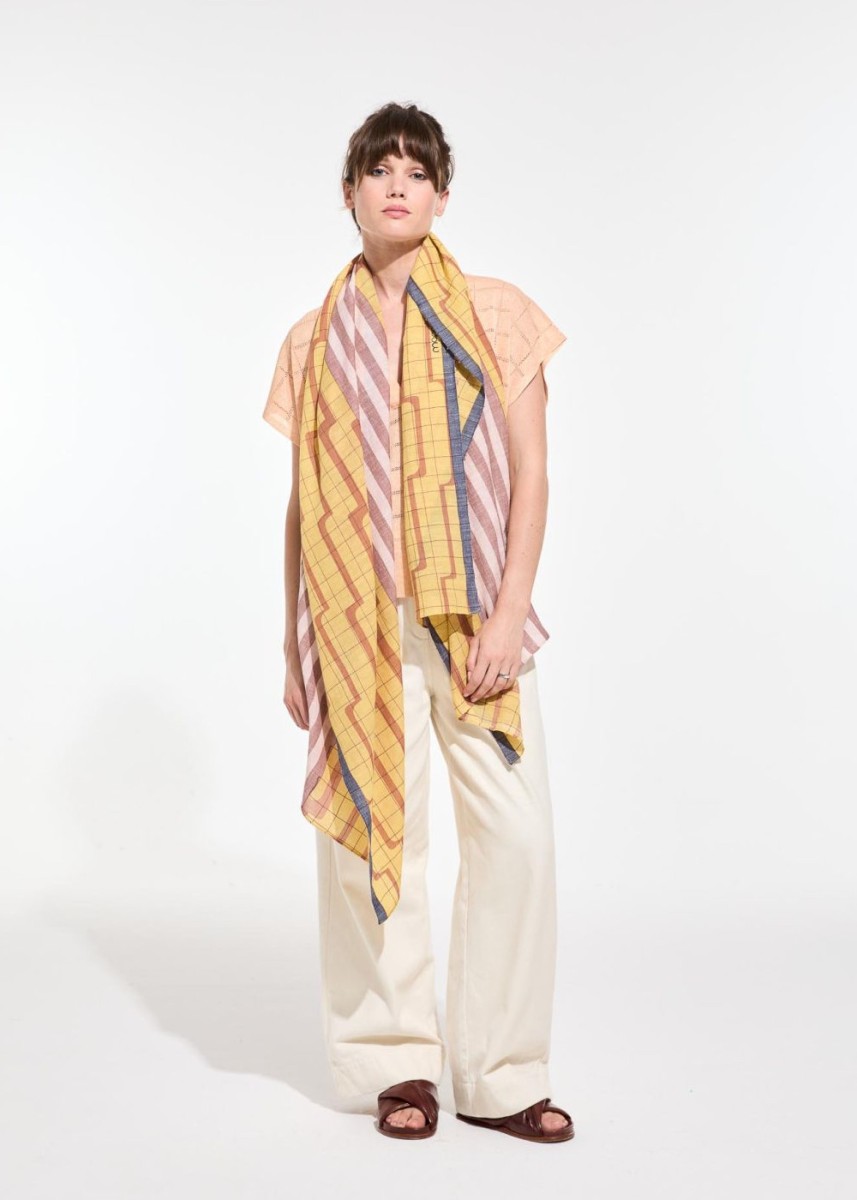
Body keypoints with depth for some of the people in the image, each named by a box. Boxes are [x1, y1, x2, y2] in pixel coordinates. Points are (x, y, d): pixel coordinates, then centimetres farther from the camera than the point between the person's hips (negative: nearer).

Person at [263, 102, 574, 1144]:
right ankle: (399, 1065, 17)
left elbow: (530, 473, 1)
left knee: (516, 832, -5)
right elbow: (304, 504, 11)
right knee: (375, 833, 1)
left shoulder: (497, 316, 6)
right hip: (359, 618, 1)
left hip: (473, 613, -1)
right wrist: (295, 649, 9)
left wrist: (508, 613, -10)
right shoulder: (317, 339, 11)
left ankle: (499, 1076, 9)